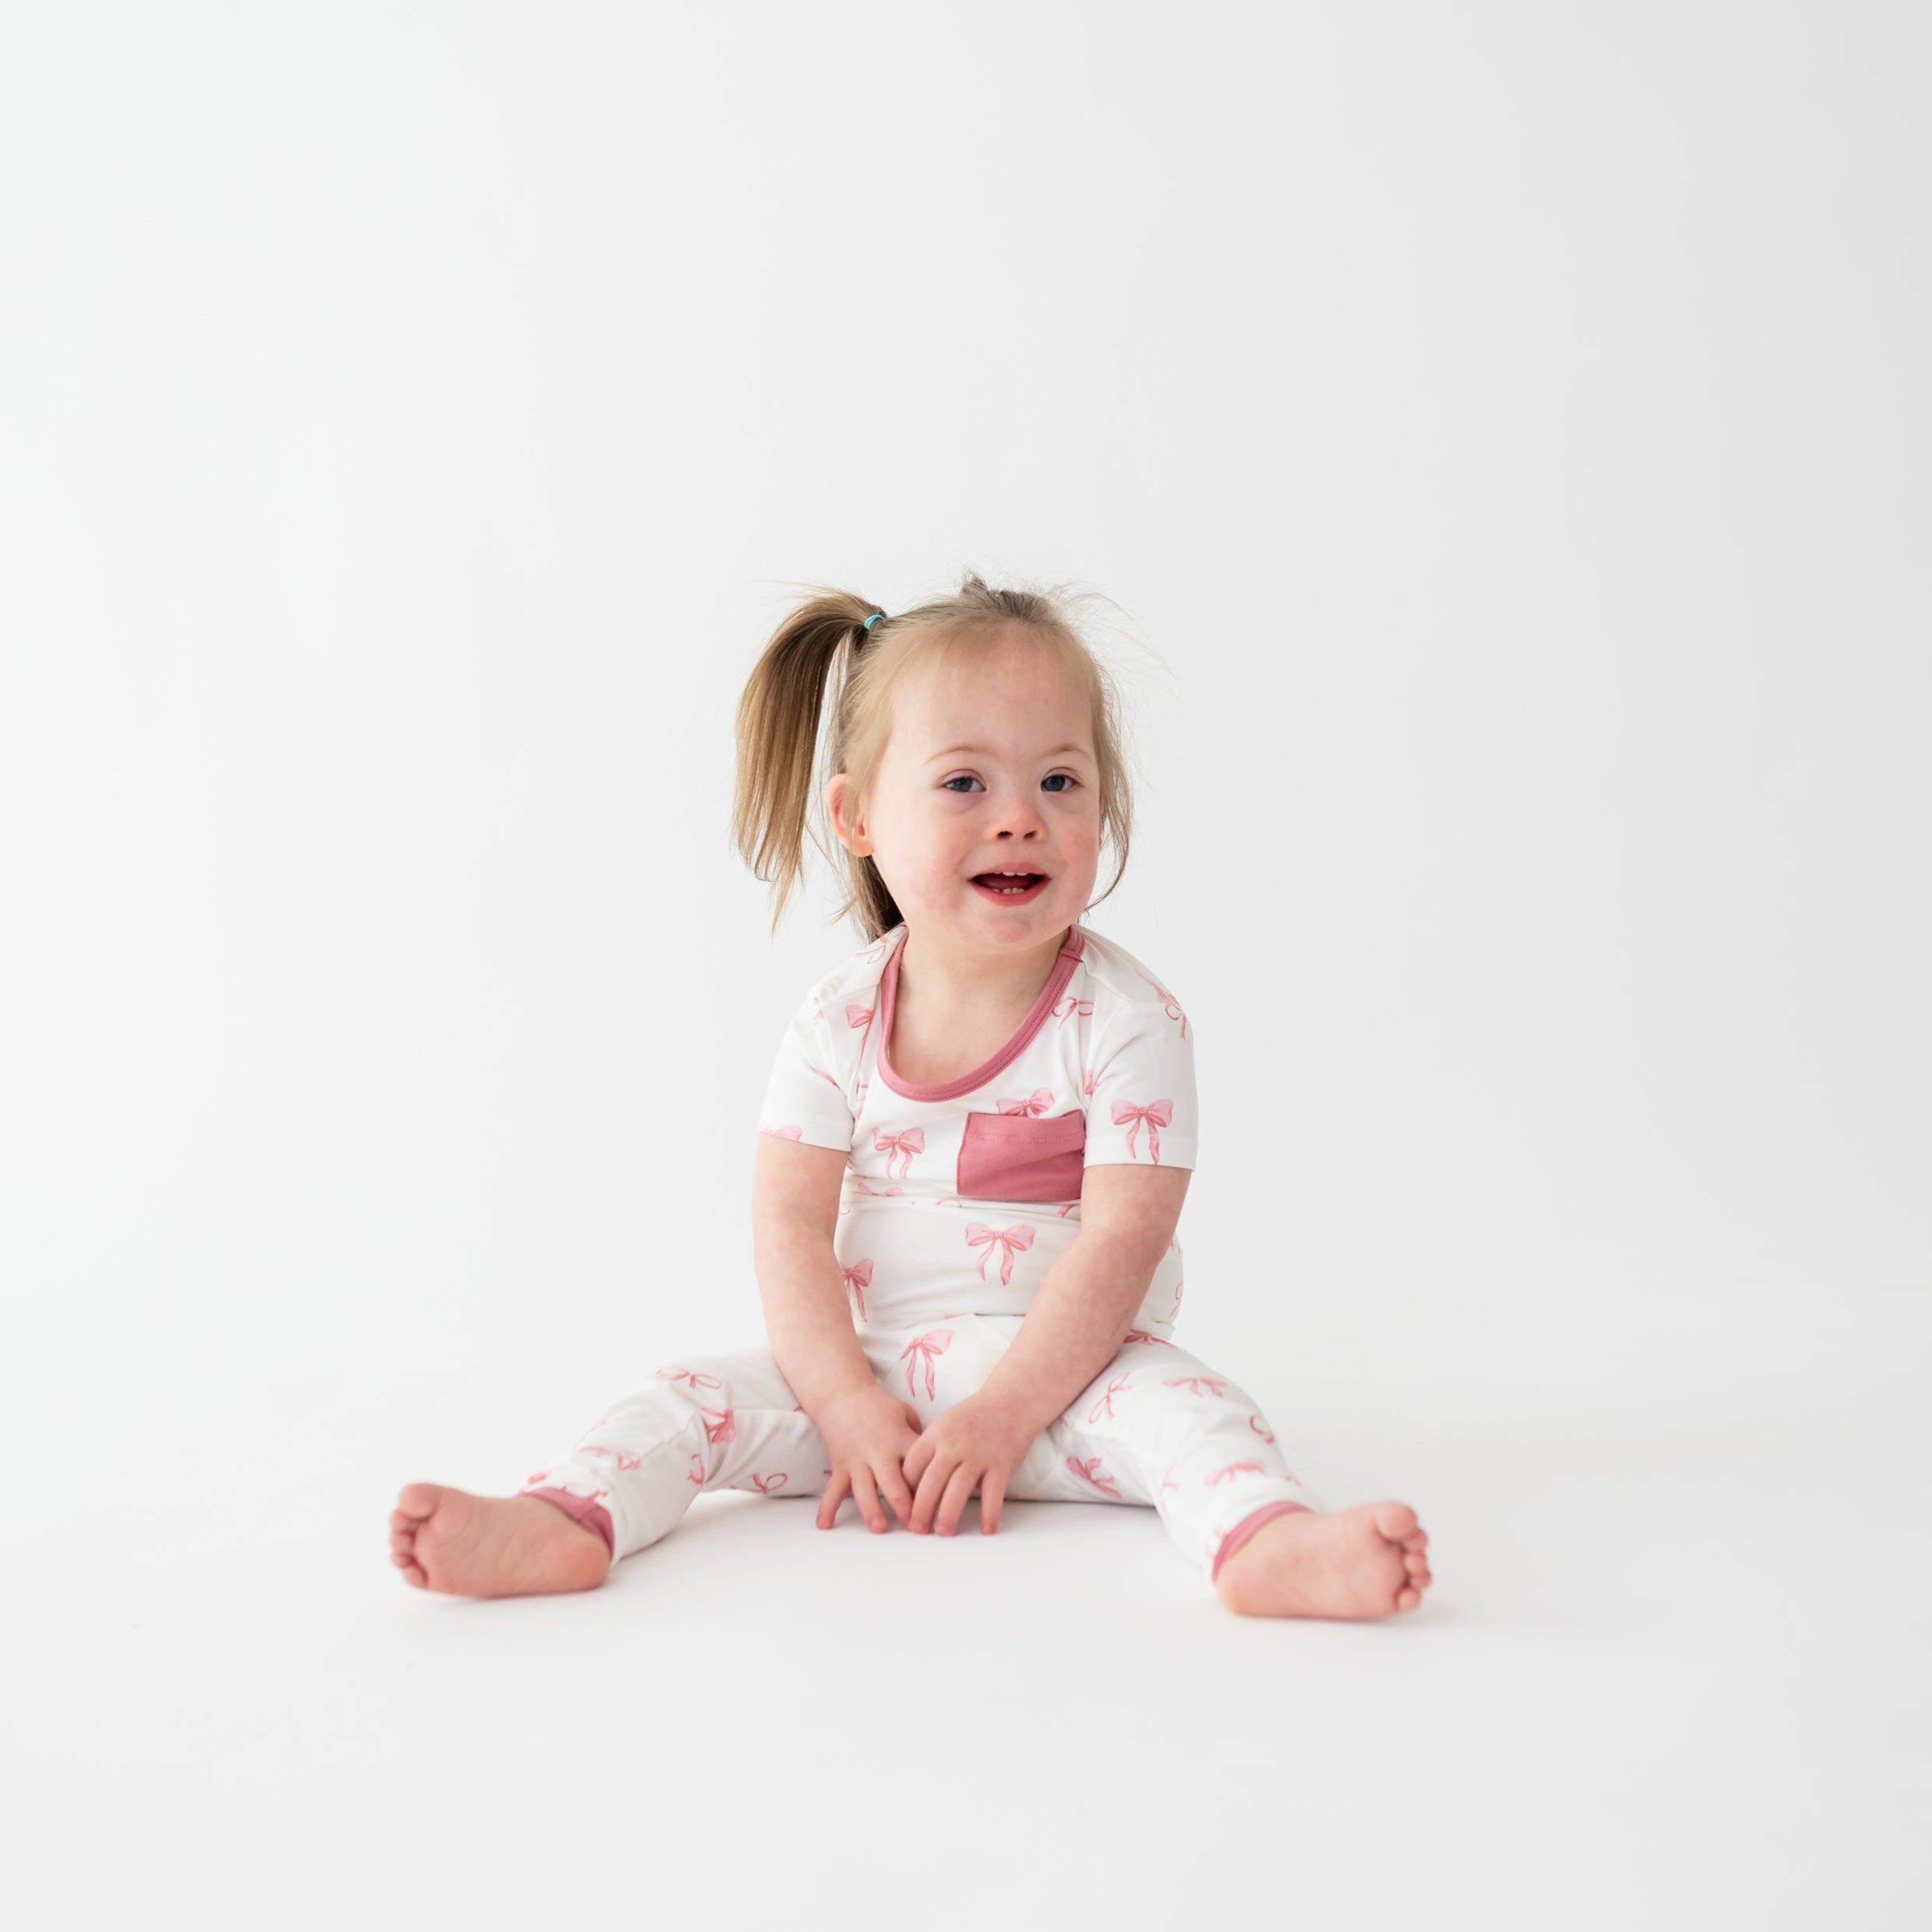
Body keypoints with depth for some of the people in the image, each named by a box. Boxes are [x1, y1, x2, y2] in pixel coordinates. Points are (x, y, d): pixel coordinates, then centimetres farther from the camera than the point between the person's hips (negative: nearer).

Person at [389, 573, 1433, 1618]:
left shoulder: (1126, 1019, -12)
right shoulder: (840, 1019, -3)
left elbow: (1121, 1239, -18)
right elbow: (789, 1219, -5)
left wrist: (1003, 1413, -23)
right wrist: (846, 1402, -16)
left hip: (1066, 1370, -3)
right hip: (872, 1365, 3)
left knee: (1176, 1402, -31)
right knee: (695, 1395, -12)